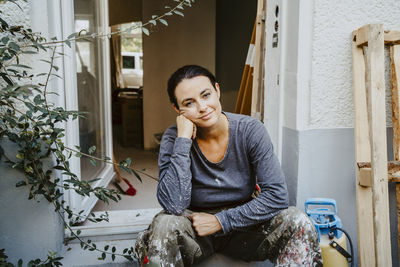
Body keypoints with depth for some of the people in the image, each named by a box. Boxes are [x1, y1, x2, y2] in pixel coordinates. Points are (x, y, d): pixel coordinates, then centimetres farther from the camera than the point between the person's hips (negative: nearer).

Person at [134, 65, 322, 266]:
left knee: (298, 223, -23)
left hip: (242, 226, 1)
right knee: (164, 225, -32)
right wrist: (184, 139, -28)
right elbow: (173, 205, -27)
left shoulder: (250, 131, -13)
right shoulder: (174, 138, -14)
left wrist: (221, 221, -19)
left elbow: (277, 195, -16)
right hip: (195, 230, -1)